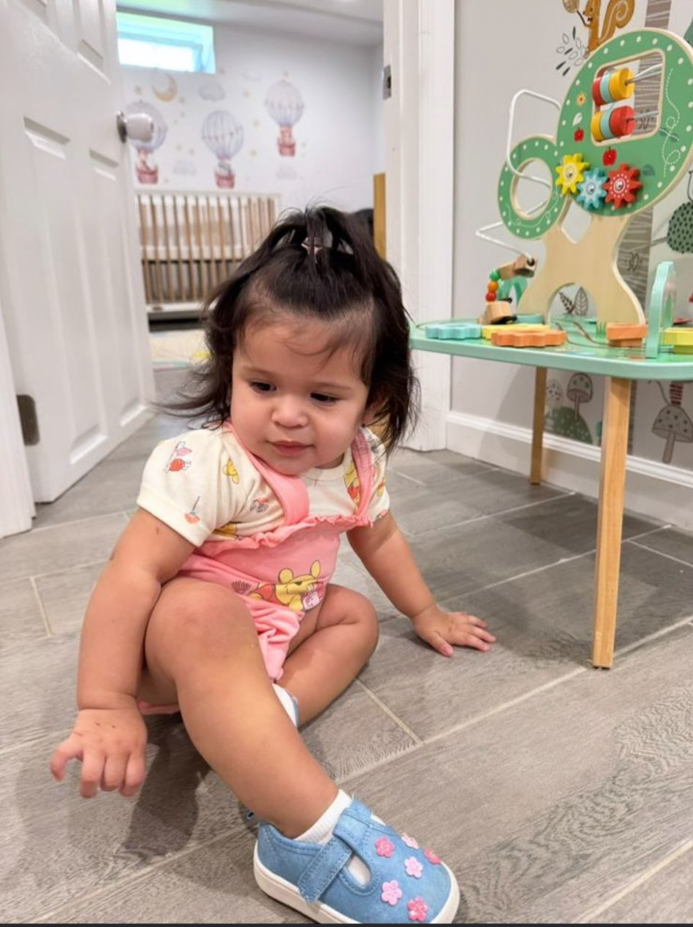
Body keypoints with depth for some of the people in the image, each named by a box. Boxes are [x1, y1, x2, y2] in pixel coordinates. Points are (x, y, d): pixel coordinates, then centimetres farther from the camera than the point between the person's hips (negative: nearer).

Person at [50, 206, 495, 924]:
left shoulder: (356, 462, -9)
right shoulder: (205, 466, -30)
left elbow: (378, 537, 9)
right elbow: (133, 571, -31)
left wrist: (425, 612, 17)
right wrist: (105, 705, -30)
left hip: (271, 631, 8)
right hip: (176, 642, -7)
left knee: (356, 614, 4)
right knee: (201, 616, -37)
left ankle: (261, 723, -20)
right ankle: (313, 834, -35)